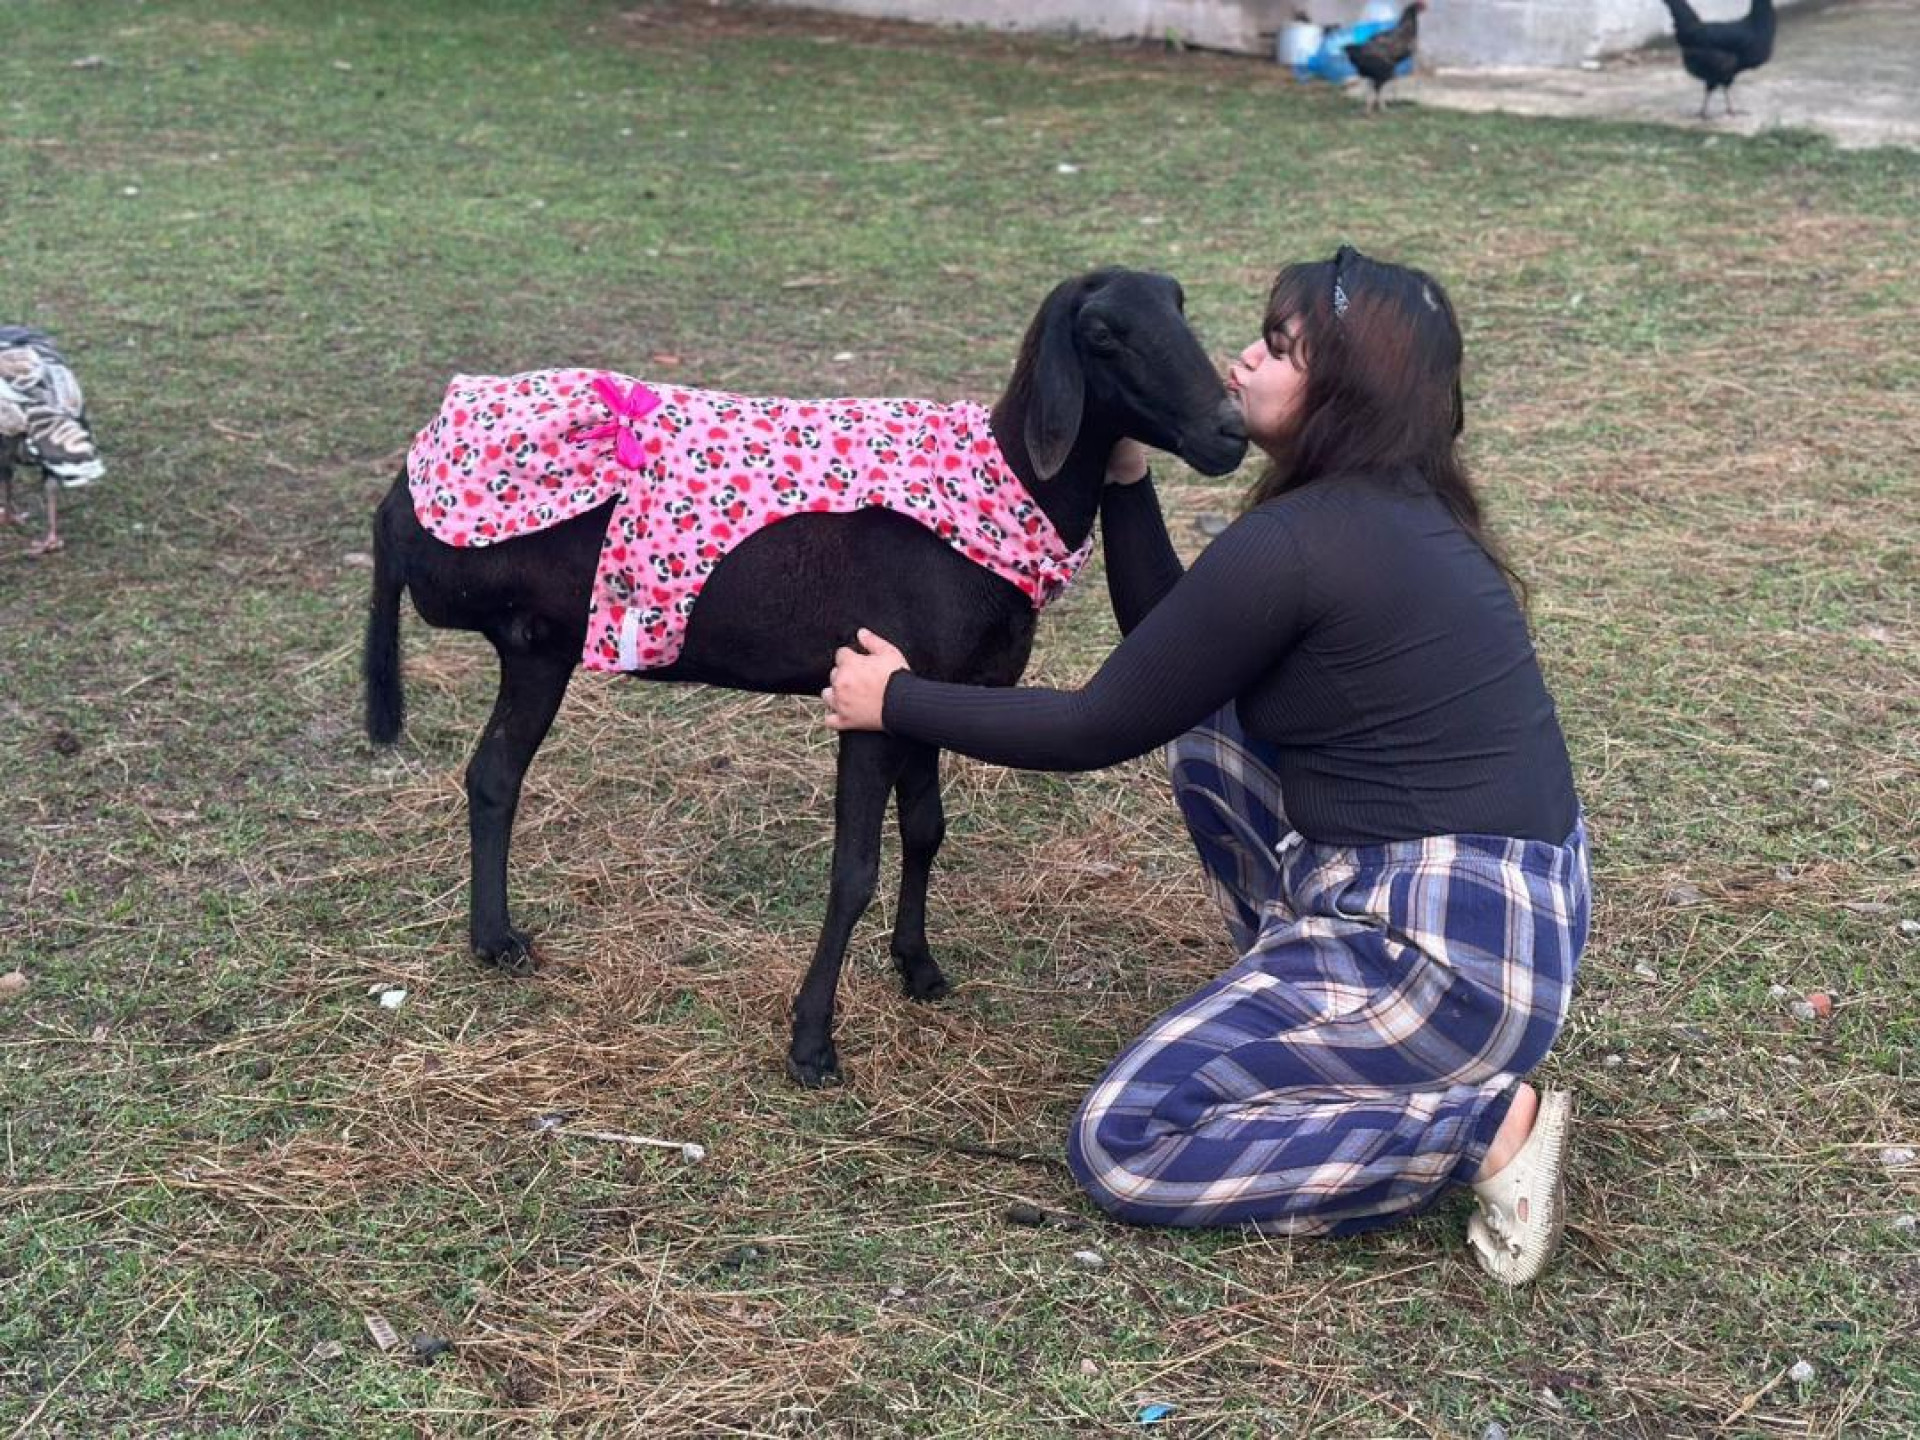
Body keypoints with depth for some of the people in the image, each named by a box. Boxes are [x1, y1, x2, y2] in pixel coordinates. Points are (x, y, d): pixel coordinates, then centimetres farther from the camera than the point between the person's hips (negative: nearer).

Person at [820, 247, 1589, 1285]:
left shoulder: (1291, 543, -17)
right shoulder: (1397, 515, 11)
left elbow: (1095, 731, -9)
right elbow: (1173, 658, 18)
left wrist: (895, 704, 3)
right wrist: (1125, 480, 13)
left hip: (1447, 961, -10)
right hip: (1524, 920, 10)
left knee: (1119, 1146, -4)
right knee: (1206, 727, 19)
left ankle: (1485, 1127, -6)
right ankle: (1308, 1022, 19)